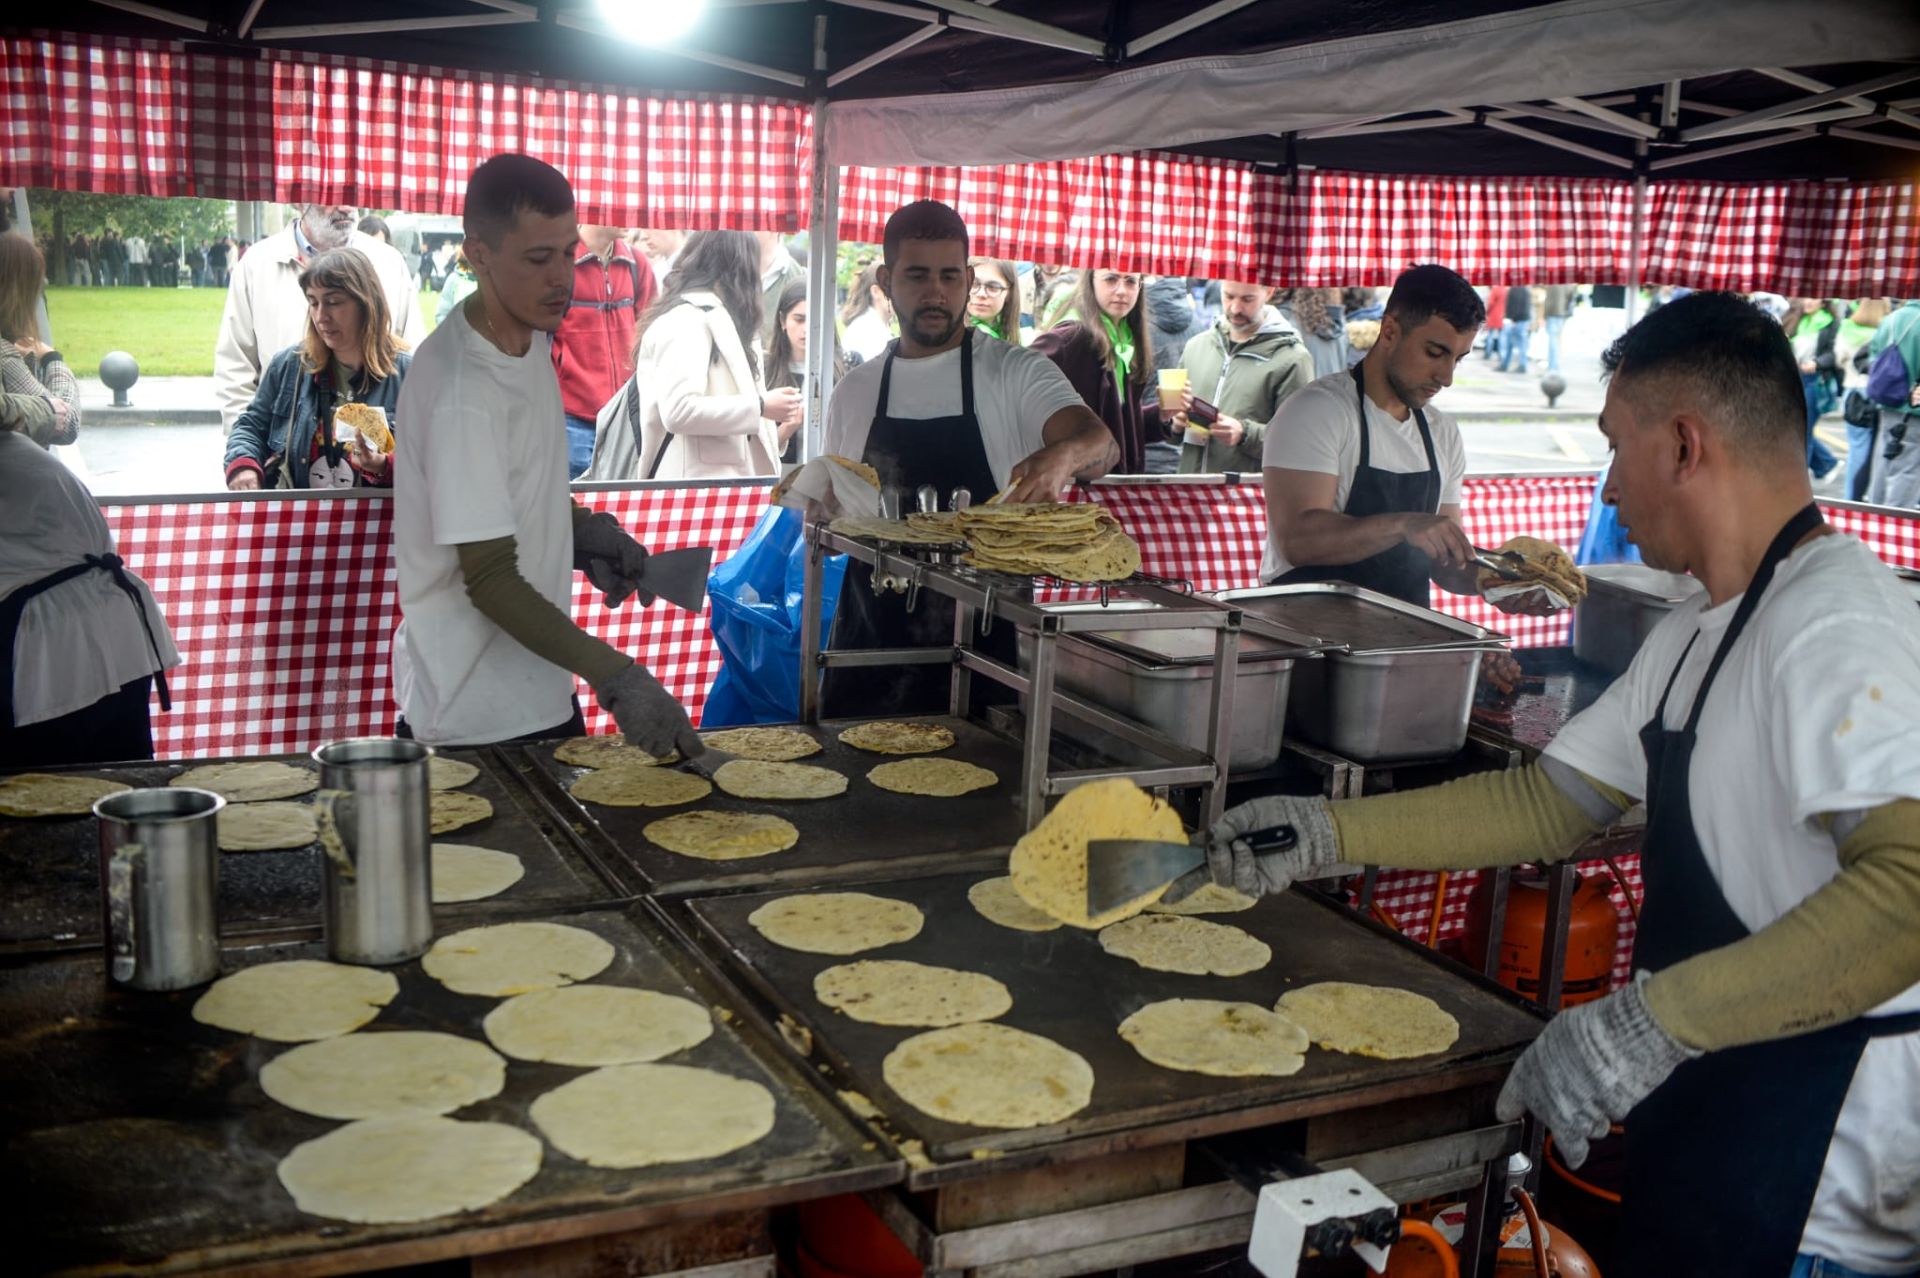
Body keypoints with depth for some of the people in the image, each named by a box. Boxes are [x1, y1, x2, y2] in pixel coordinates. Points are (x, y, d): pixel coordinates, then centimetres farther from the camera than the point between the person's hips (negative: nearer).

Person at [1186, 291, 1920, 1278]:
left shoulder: (1836, 625, -22)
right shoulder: (1697, 636, 11)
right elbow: (1550, 802, 12)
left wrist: (1652, 1020, -35)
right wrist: (1327, 835, 6)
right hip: (1704, 1132, 9)